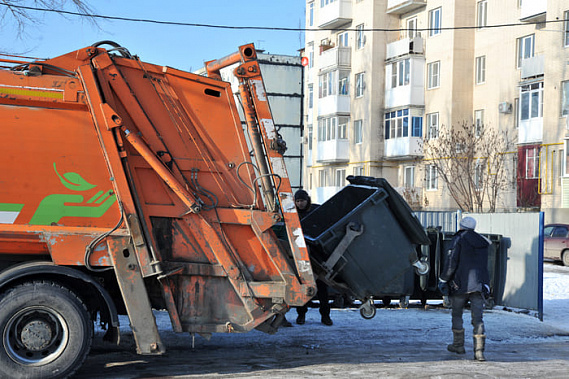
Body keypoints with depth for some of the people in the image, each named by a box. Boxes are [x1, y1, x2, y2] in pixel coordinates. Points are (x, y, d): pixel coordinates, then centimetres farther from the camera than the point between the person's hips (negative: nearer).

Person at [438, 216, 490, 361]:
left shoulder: (459, 239, -5)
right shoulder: (483, 242, 13)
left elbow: (451, 262, -10)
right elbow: (484, 265, 17)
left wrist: (443, 279, -3)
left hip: (461, 284, -4)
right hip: (479, 284, 4)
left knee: (456, 314, 14)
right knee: (477, 318, 1)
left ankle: (458, 345, 20)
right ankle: (479, 351, -8)